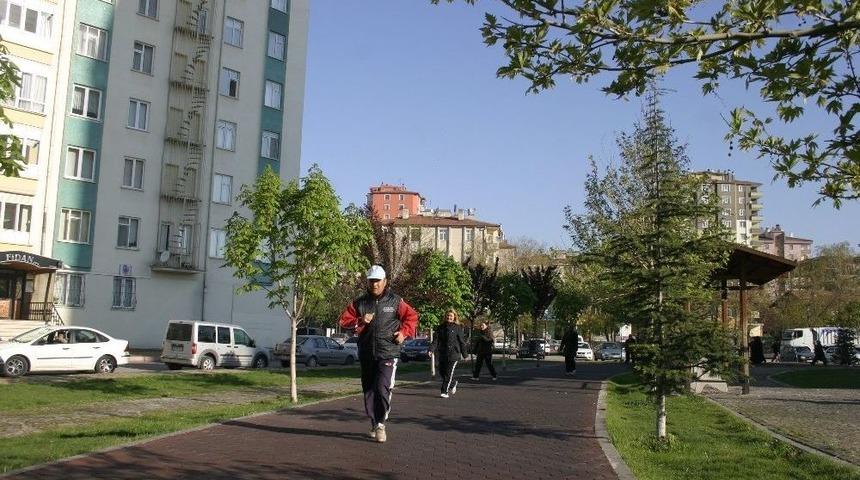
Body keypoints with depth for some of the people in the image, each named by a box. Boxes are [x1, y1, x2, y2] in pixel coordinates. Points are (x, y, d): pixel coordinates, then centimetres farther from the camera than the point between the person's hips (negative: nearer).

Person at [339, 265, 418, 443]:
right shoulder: (359, 303, 7)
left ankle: (381, 424, -3)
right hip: (366, 355, 3)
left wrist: (404, 333, -4)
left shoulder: (395, 301, 2)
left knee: (382, 388, -16)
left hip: (388, 354, -3)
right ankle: (374, 424, 25)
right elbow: (344, 320, 4)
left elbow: (412, 316, 10)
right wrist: (360, 321, -12)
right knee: (369, 391, 10)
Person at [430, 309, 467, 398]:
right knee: (442, 372, 9)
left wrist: (465, 354, 4)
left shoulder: (458, 328, 0)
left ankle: (445, 392, -3)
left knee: (448, 373, -8)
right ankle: (453, 383, 35)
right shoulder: (440, 327, 9)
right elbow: (436, 339, 3)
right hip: (442, 353, 4)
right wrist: (432, 349, -12)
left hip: (453, 353, -4)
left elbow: (462, 341, 2)